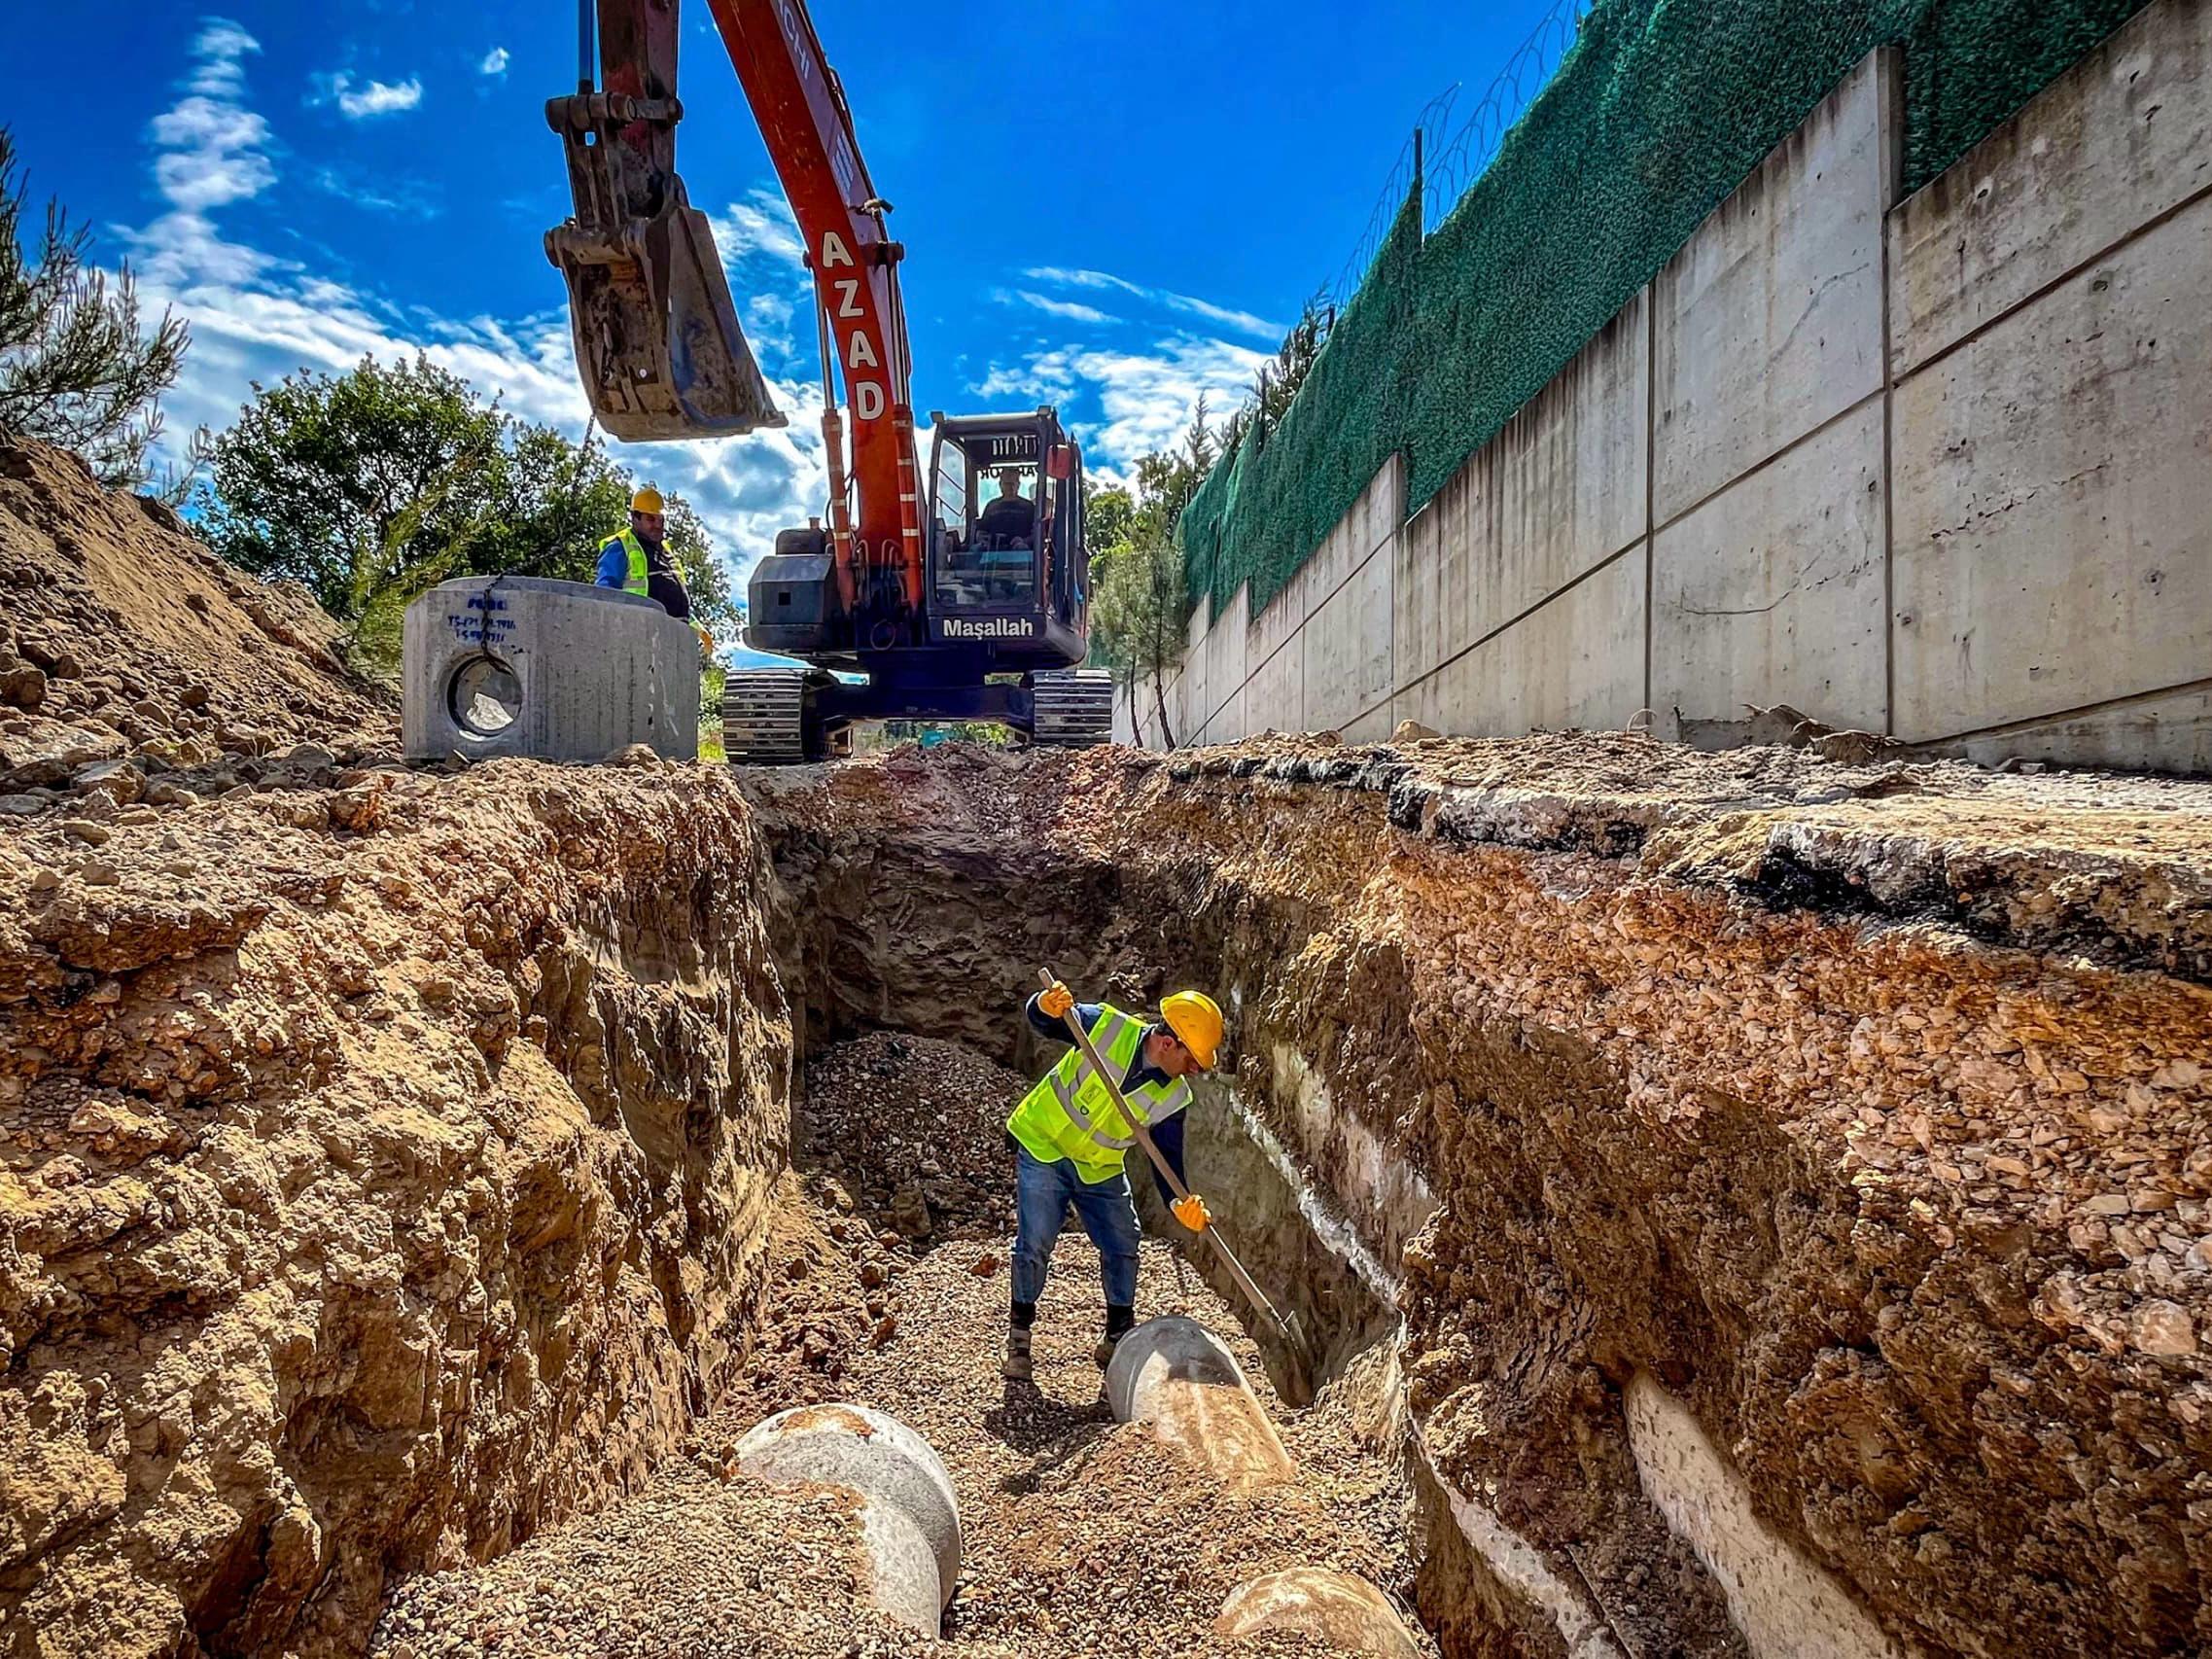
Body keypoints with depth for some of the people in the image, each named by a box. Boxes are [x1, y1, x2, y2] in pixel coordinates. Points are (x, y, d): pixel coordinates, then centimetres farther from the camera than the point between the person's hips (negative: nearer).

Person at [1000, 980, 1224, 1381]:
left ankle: (1119, 1340, 23)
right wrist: (1047, 1006, -42)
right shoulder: (1107, 1026, -24)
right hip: (1042, 1148, -4)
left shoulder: (1173, 1097, -14)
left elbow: (1168, 1157, -13)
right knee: (1033, 1247, -4)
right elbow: (1040, 1021, -16)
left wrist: (1179, 1204, -32)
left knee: (1122, 1249, 4)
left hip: (1101, 1171, 4)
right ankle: (1018, 1341, 15)